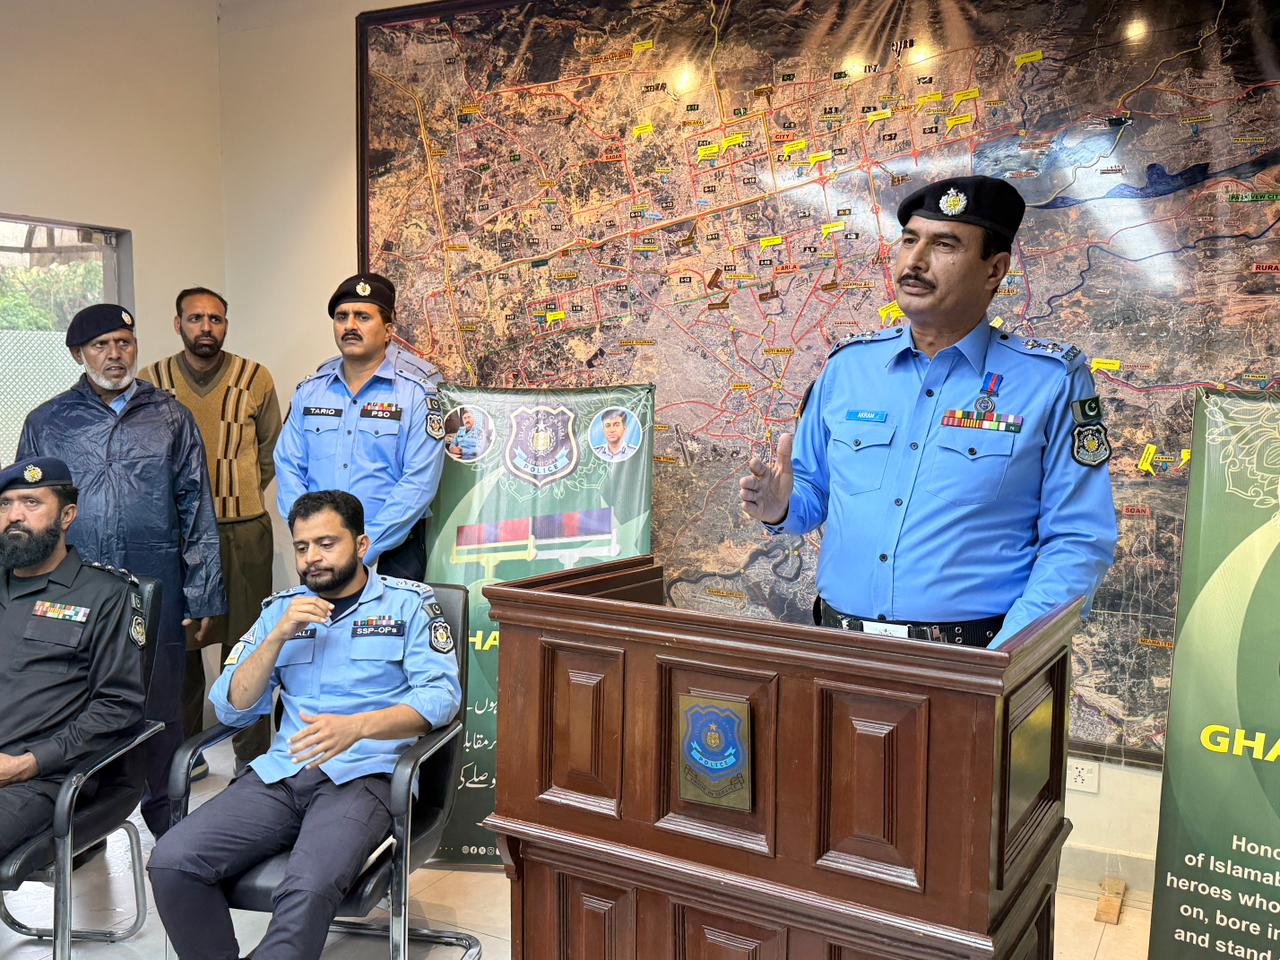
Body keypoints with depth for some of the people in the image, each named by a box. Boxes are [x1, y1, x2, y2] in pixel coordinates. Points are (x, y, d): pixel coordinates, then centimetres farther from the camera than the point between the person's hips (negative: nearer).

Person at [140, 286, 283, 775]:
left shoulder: (255, 378, 1)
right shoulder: (151, 381, 3)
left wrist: (238, 496, 9)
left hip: (244, 529, -1)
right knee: (178, 642, 8)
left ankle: (252, 754, 14)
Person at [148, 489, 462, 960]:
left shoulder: (409, 603, 7)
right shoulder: (281, 608, 19)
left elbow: (441, 695, -5)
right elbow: (231, 708, 12)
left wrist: (357, 726, -21)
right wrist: (279, 635, -3)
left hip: (363, 777, -4)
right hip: (280, 774, 5)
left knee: (308, 888, -33)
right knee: (170, 863, -17)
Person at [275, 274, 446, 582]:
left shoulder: (415, 392, -7)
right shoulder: (309, 391, 7)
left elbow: (419, 482, -14)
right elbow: (289, 467, 4)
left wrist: (365, 547, -19)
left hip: (391, 550, -4)